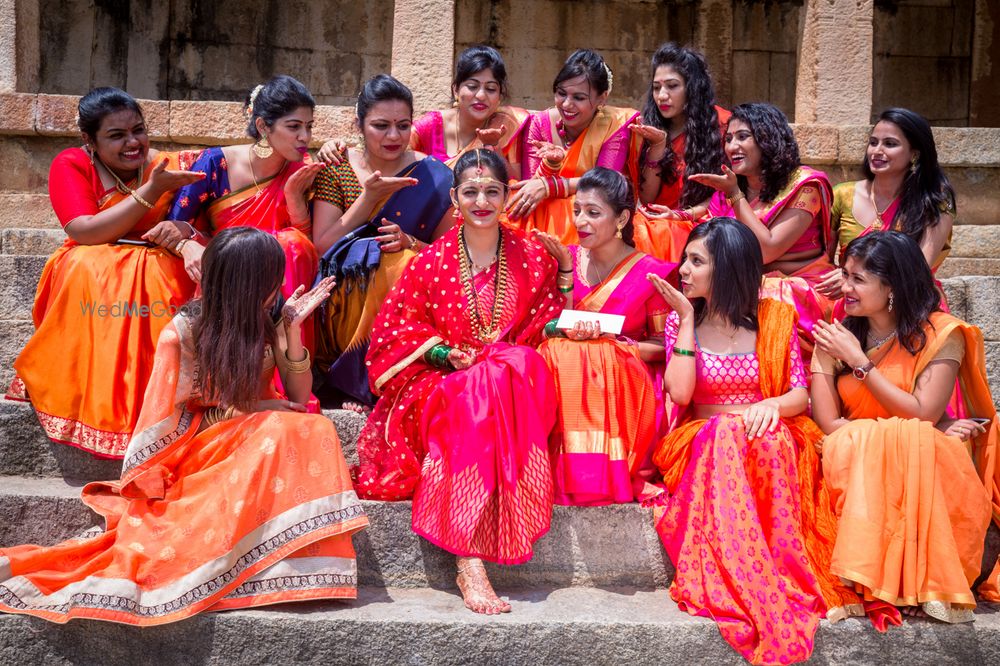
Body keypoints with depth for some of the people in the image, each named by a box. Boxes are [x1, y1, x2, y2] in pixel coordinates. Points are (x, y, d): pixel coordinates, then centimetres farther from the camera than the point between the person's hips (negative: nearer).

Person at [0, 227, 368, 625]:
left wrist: (292, 329, -8)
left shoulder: (268, 326, 5)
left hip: (258, 449, 5)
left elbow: (299, 397, 3)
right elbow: (178, 416, -7)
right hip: (205, 450, -4)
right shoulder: (184, 332, -6)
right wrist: (254, 410, -9)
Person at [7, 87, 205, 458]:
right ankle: (95, 402, -28)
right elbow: (85, 233, -19)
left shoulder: (170, 166, 0)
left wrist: (183, 230, -30)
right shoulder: (70, 165, -4)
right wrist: (153, 190, -23)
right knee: (86, 268, -33)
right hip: (90, 273, -1)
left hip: (156, 267, 1)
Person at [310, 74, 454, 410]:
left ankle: (368, 385, -18)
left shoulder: (433, 176, 4)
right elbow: (321, 245, -3)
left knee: (405, 264, -31)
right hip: (346, 303, -1)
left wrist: (411, 243, -16)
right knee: (390, 266, -31)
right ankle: (360, 381, -17)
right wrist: (369, 197, -11)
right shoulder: (337, 169, 6)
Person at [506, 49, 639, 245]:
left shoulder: (615, 124, -4)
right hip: (545, 213, 2)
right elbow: (530, 190, -5)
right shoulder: (540, 123, 0)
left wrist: (548, 186, -24)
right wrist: (550, 163, -26)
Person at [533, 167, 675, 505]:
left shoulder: (651, 272, 0)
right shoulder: (568, 258, 9)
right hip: (562, 372, 3)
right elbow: (551, 329, 2)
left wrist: (611, 341, -14)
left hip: (622, 382, -2)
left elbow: (663, 345, 2)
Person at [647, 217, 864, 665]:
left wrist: (773, 405, -20)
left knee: (766, 438, -36)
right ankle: (777, 596, -35)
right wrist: (688, 318, -8)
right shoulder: (680, 320, 7)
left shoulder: (775, 319, 7)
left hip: (770, 438, 0)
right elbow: (679, 394, -9)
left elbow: (801, 395, 3)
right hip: (706, 445, 0)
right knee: (726, 435, -35)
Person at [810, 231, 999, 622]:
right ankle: (874, 576, -29)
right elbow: (829, 425, -7)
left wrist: (859, 362, -13)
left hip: (924, 467, -1)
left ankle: (919, 580, -29)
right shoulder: (834, 338, 2)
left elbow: (922, 414, -15)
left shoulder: (940, 334, -4)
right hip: (856, 465, 1)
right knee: (849, 444, -32)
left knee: (912, 441, -34)